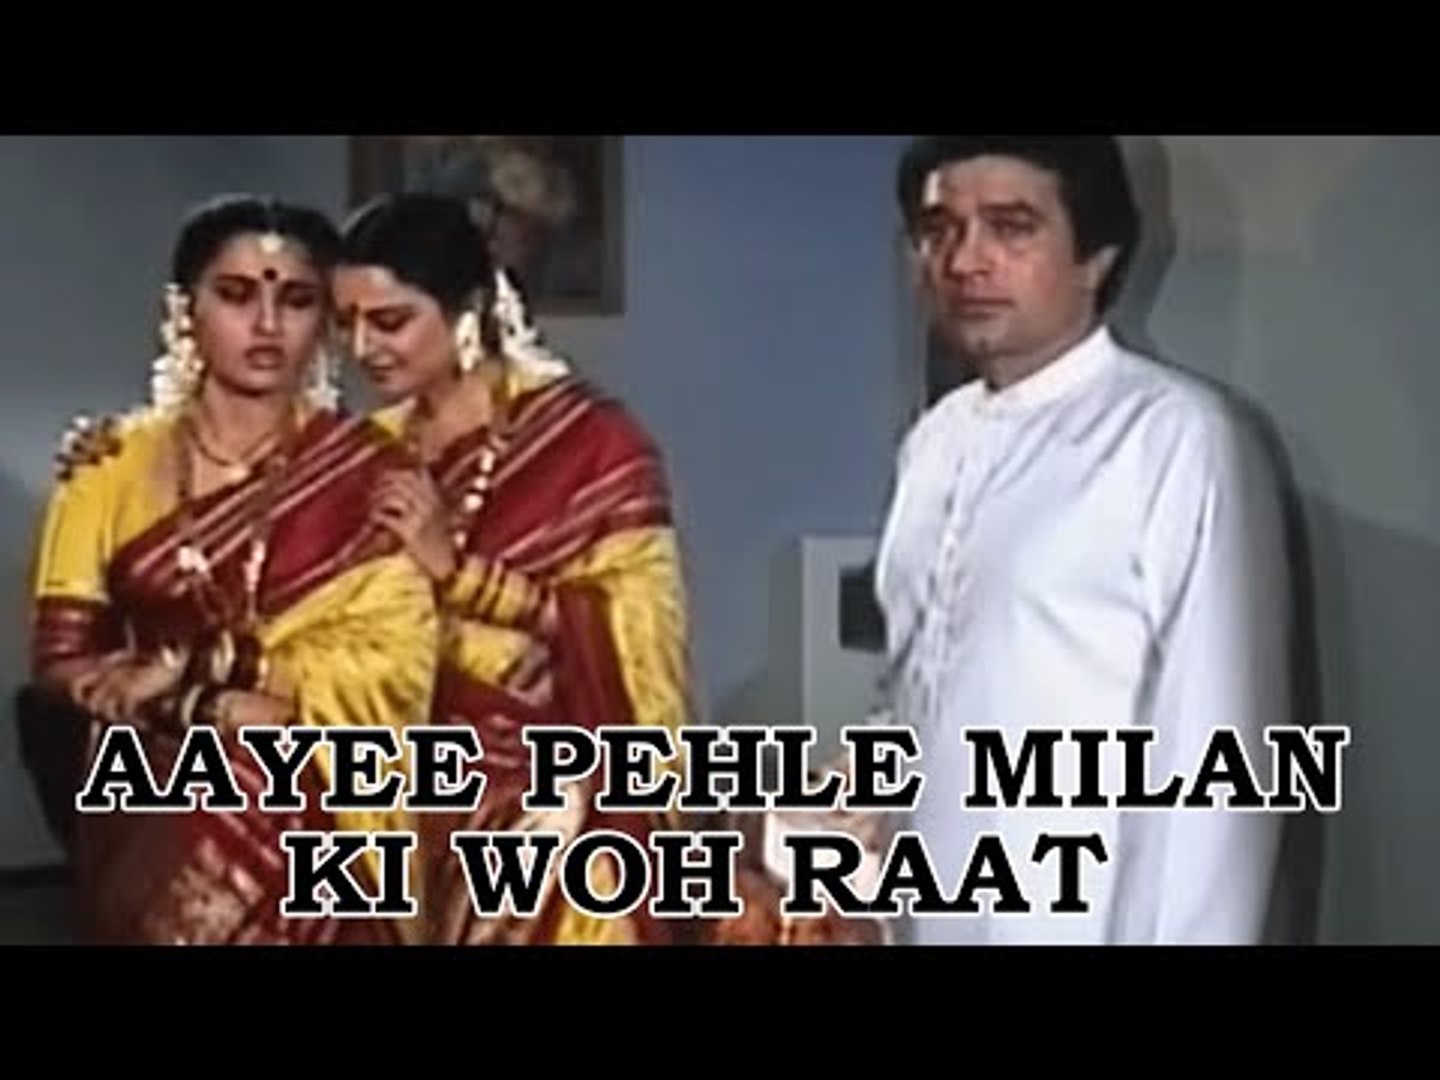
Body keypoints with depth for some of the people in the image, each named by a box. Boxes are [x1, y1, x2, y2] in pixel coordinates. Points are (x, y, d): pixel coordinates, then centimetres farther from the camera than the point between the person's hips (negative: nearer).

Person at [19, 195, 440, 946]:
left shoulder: (367, 470, -3)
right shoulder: (114, 468, 2)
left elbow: (393, 663, -10)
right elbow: (60, 659, 1)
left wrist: (168, 686, -13)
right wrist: (214, 703, -15)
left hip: (314, 829, -1)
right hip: (154, 825, 2)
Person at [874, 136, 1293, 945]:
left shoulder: (1181, 439, -15)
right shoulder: (935, 441, 4)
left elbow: (1216, 757, -15)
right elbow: (918, 696, 10)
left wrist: (1188, 936, -16)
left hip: (1082, 926, -6)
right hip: (927, 919, 6)